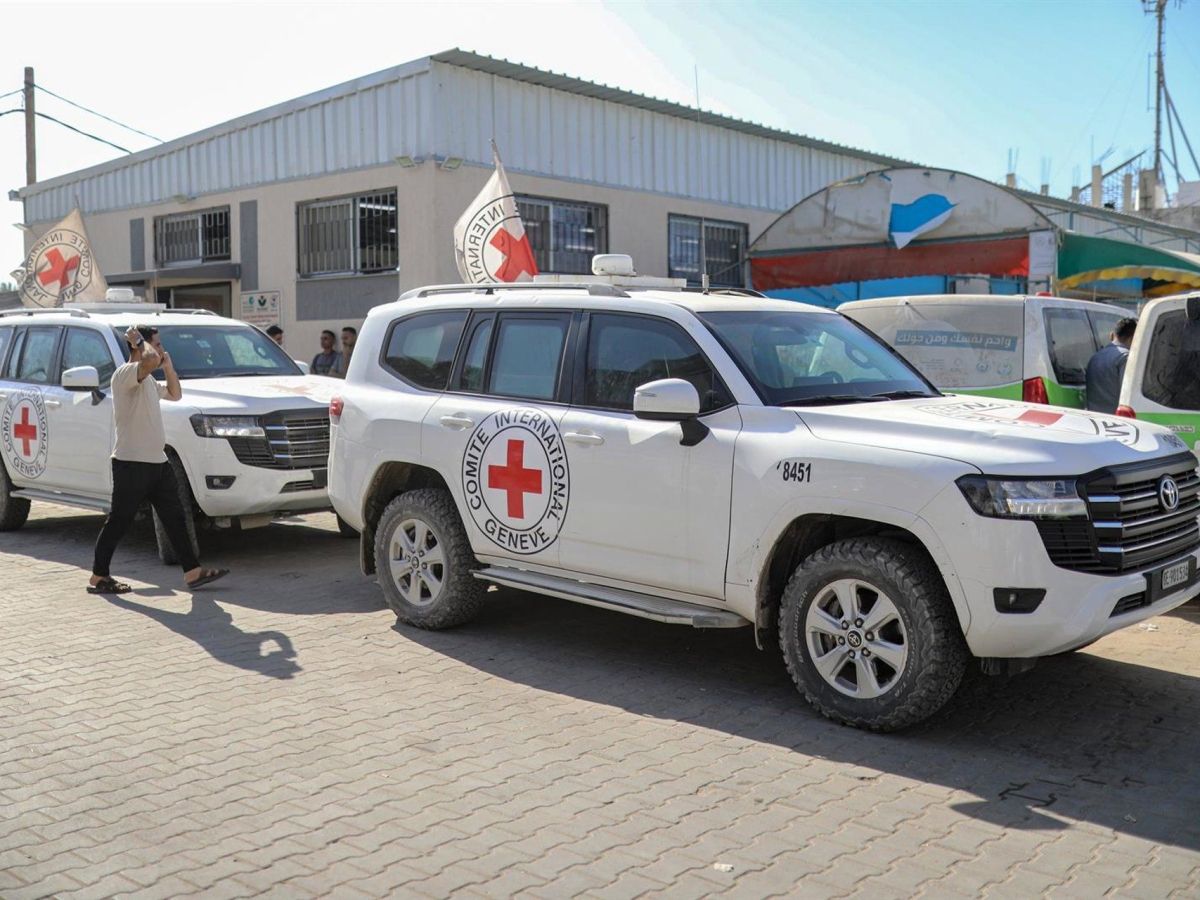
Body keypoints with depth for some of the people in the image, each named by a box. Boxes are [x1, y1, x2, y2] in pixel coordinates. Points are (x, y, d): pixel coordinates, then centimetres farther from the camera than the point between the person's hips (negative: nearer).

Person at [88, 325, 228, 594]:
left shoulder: (147, 380, 18)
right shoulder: (125, 373, -13)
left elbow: (174, 394, 29)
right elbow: (151, 360, -33)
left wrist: (168, 366, 16)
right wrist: (140, 341, -14)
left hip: (157, 461, 9)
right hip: (131, 463, -9)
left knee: (174, 517, 8)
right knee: (118, 522, -1)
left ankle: (192, 572, 11)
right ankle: (98, 577, 10)